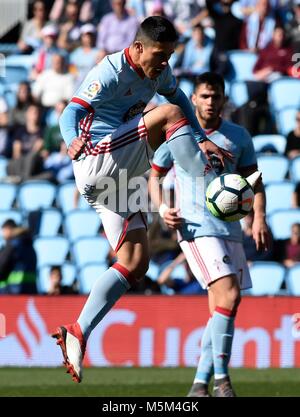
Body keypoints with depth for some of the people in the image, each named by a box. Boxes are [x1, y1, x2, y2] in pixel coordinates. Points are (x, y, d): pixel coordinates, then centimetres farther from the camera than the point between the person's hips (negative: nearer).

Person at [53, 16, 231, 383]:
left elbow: (178, 96, 29)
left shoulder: (158, 72, 9)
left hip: (119, 178, 9)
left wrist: (200, 140, 19)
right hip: (97, 159, -9)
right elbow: (72, 112, -26)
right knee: (169, 115, -21)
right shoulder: (110, 74, -15)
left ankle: (78, 334, 1)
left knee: (136, 263, 3)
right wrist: (74, 141, -49)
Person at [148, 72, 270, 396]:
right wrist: (161, 208, -4)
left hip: (230, 229, 5)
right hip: (195, 228, -5)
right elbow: (155, 174, 13)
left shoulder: (238, 137, 11)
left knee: (223, 308, 4)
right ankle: (221, 379, -16)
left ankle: (200, 384, 13)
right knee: (228, 295, -21)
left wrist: (259, 218, 0)